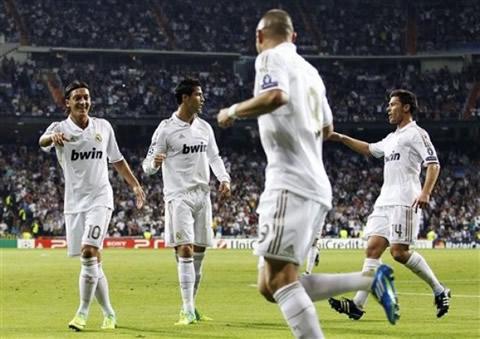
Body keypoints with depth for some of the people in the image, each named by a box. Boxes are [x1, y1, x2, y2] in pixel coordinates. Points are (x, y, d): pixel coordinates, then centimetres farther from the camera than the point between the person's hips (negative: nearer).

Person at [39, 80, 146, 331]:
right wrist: (52, 137, -51)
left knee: (89, 252, -18)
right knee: (92, 262, 6)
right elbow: (42, 141, -28)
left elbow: (117, 160, 17)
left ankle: (83, 311, -12)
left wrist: (135, 185, 13)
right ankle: (108, 313, 19)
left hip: (99, 199, -1)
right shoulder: (60, 128, -4)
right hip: (74, 202, 1)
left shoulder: (103, 127, 4)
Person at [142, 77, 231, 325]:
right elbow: (148, 165, -7)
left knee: (199, 253, 8)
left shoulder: (205, 128, 11)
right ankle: (187, 311, -15)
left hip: (202, 195, 6)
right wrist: (154, 162, -31)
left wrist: (224, 179, 2)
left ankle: (192, 307, 18)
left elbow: (214, 157, 20)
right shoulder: (166, 129, -7)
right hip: (179, 196, -6)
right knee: (185, 251, -15)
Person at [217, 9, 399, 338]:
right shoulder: (309, 70, 24)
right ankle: (372, 279, 2)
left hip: (291, 184, -9)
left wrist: (233, 111, -8)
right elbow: (326, 128, 35)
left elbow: (276, 96, -24)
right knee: (271, 286, 7)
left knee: (279, 279, -15)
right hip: (316, 187, 9)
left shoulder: (272, 58, -2)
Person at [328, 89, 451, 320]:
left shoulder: (416, 134, -3)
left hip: (404, 202, -9)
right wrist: (342, 139, 37)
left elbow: (433, 164, -13)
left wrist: (425, 193, -26)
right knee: (373, 247, -4)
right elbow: (369, 149, 41)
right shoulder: (392, 138, 24)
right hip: (384, 202, 9)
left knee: (398, 251, -15)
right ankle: (358, 304, -12)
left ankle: (439, 291, 1)